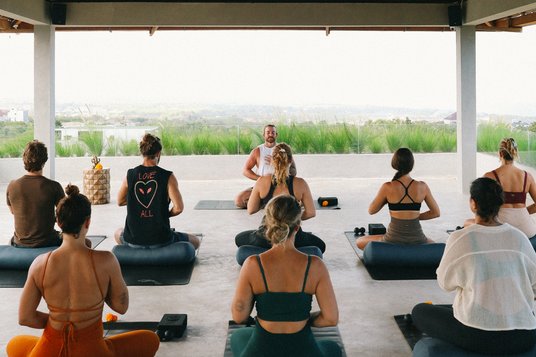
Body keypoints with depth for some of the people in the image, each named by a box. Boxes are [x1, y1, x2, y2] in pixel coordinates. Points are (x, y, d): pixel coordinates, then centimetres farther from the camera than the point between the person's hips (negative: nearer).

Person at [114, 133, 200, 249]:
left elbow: (120, 202, 10)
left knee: (118, 233, 39)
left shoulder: (130, 175, -2)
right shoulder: (168, 177, -11)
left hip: (133, 240, 2)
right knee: (195, 241, 24)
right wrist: (166, 214, 4)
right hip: (160, 240, -2)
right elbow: (178, 208, -17)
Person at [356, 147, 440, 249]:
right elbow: (436, 212, 7)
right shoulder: (422, 187, -4)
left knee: (359, 242, 24)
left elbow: (371, 211, 4)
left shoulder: (388, 187, -10)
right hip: (416, 241, 3)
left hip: (393, 241, -3)